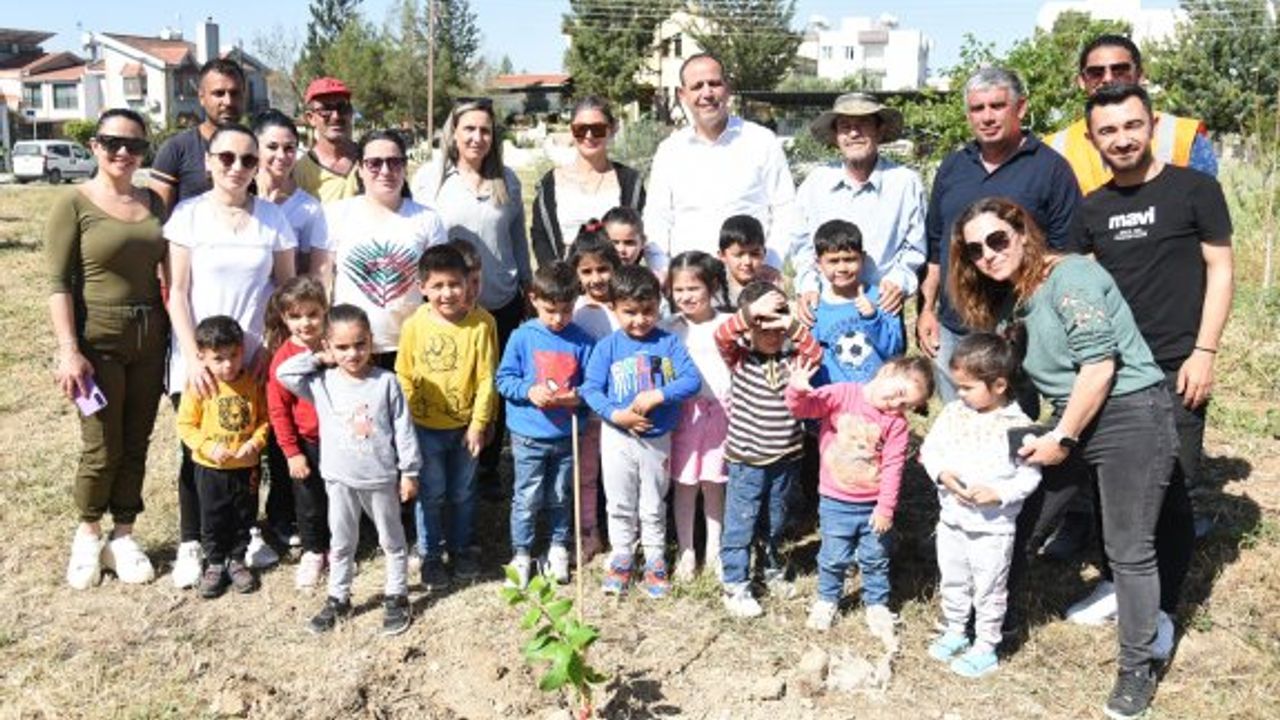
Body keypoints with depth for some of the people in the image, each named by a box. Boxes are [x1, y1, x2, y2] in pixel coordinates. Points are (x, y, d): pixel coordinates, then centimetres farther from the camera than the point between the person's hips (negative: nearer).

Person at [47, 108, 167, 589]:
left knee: (136, 444, 10)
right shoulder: (74, 204, -6)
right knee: (103, 448, 3)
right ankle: (87, 535, 26)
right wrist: (69, 350, -16)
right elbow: (59, 284, -9)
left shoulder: (153, 203, 7)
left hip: (150, 338, 4)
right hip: (98, 339, -4)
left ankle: (123, 537, 26)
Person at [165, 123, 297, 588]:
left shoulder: (273, 218, 0)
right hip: (198, 358, -1)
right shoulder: (188, 214, -4)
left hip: (254, 358, 1)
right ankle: (191, 544, 21)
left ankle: (247, 531, 27)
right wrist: (192, 356, -13)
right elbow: (177, 292, -5)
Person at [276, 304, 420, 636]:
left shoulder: (386, 382, -11)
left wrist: (409, 472, -6)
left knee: (392, 540, 15)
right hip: (340, 480, 2)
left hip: (382, 478, -2)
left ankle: (396, 596, 31)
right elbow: (284, 373, -12)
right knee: (341, 543, 17)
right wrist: (319, 359, -8)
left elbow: (403, 429, -8)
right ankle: (338, 598, 33)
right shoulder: (322, 383, -6)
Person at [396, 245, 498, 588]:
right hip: (426, 427, 0)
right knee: (431, 494, 11)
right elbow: (404, 378, -3)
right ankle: (430, 556, 28)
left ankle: (461, 548, 37)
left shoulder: (482, 322, -14)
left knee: (463, 493, 18)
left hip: (465, 426, 1)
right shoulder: (414, 325, -12)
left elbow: (486, 378, -9)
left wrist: (479, 423, -8)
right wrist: (406, 425, -4)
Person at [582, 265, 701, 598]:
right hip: (617, 437, 0)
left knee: (653, 506, 15)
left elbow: (692, 380, -15)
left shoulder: (668, 342, -8)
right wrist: (615, 414, -23)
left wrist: (658, 395, -27)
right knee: (620, 504, 14)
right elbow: (591, 388, -10)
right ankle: (621, 559, 31)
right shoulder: (607, 346, -9)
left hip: (657, 438, 0)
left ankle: (655, 561, 31)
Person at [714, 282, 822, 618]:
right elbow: (721, 336, -26)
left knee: (776, 522, 21)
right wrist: (751, 311, -39)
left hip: (785, 458, 4)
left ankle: (772, 569, 42)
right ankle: (735, 586, 14)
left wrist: (794, 326, -30)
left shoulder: (791, 357, 0)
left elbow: (815, 354, -18)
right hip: (746, 460, -3)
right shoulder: (739, 357, -8)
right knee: (740, 524, 3)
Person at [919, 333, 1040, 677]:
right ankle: (956, 631, 42)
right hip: (951, 519, 5)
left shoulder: (1017, 426, -16)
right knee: (952, 581, 22)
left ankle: (985, 648, 25)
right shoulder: (953, 412, -3)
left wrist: (997, 493, -26)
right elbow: (929, 448, 3)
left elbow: (1030, 475, -14)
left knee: (988, 590, 9)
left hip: (993, 527, -5)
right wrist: (942, 473, -16)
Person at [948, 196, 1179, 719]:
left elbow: (1100, 364, -18)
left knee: (1129, 552, -1)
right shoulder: (1010, 300, 10)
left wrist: (1061, 438, -13)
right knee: (1016, 522, 10)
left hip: (1132, 416, -8)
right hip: (1072, 420, 8)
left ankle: (1137, 670, 15)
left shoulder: (1068, 275, -15)